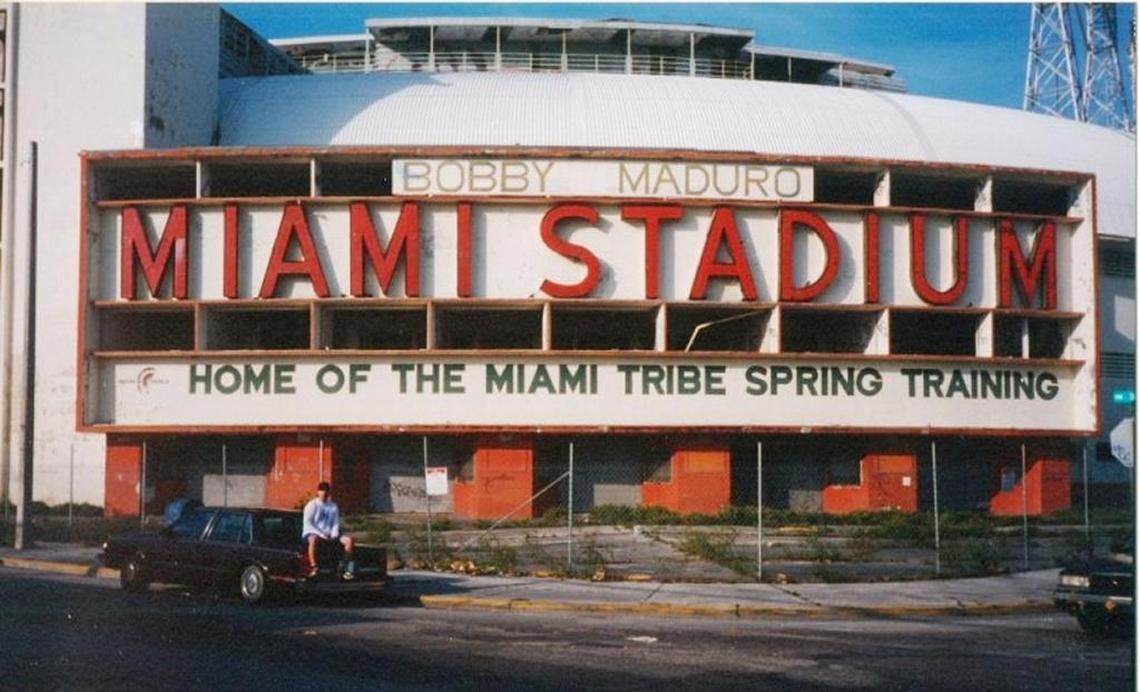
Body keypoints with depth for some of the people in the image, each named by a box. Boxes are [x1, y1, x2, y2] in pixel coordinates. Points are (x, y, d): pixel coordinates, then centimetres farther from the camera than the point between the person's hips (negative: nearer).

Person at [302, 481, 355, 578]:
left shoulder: (333, 506, 12)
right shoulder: (312, 505, -3)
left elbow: (336, 523, 11)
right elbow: (307, 524, -11)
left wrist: (334, 534, -11)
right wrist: (321, 534, -21)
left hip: (329, 535, 5)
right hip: (312, 533, -5)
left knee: (349, 539, -17)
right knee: (313, 539, -43)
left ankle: (347, 568, -16)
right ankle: (313, 567, -37)